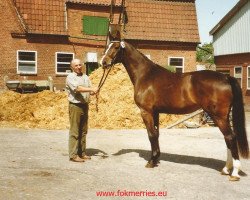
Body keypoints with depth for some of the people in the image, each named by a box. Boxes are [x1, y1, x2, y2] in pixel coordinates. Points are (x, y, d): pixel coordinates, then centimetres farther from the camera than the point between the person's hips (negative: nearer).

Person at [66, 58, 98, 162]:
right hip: (75, 106, -7)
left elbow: (90, 91, 12)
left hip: (85, 106, 7)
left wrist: (93, 92, -11)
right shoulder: (70, 77, -5)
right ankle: (73, 155, -2)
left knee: (83, 131, 11)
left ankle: (82, 153, 19)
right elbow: (78, 88, -20)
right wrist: (91, 89, -25)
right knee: (74, 132, -5)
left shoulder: (85, 77, 15)